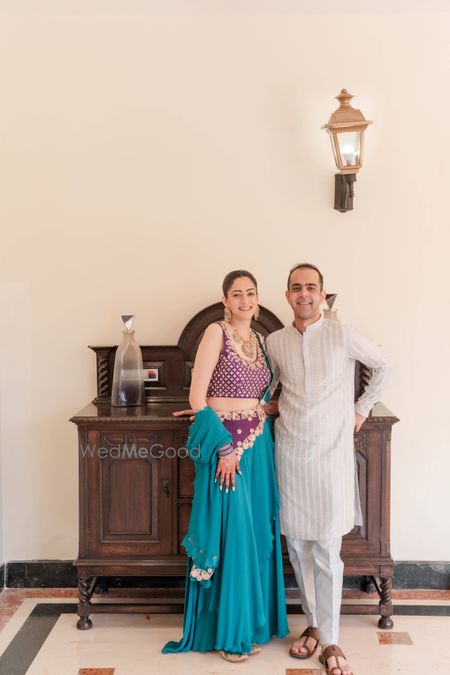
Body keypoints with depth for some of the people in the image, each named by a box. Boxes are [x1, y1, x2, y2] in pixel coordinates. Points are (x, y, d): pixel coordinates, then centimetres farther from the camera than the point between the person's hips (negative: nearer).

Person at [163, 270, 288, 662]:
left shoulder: (259, 340, 11)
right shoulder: (217, 333, -9)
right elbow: (197, 397, -14)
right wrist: (225, 448, -17)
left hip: (258, 445, 7)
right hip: (225, 444, -6)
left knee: (257, 534, 11)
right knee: (229, 534, 0)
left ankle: (251, 624, 27)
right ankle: (226, 632, 16)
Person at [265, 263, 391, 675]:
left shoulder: (343, 336, -4)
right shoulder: (274, 342, 5)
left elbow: (383, 365, 10)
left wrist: (362, 409, 8)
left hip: (331, 452, -3)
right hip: (289, 451, 3)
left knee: (327, 551, -2)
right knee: (298, 546, 10)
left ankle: (330, 640, 12)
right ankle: (315, 624, 27)